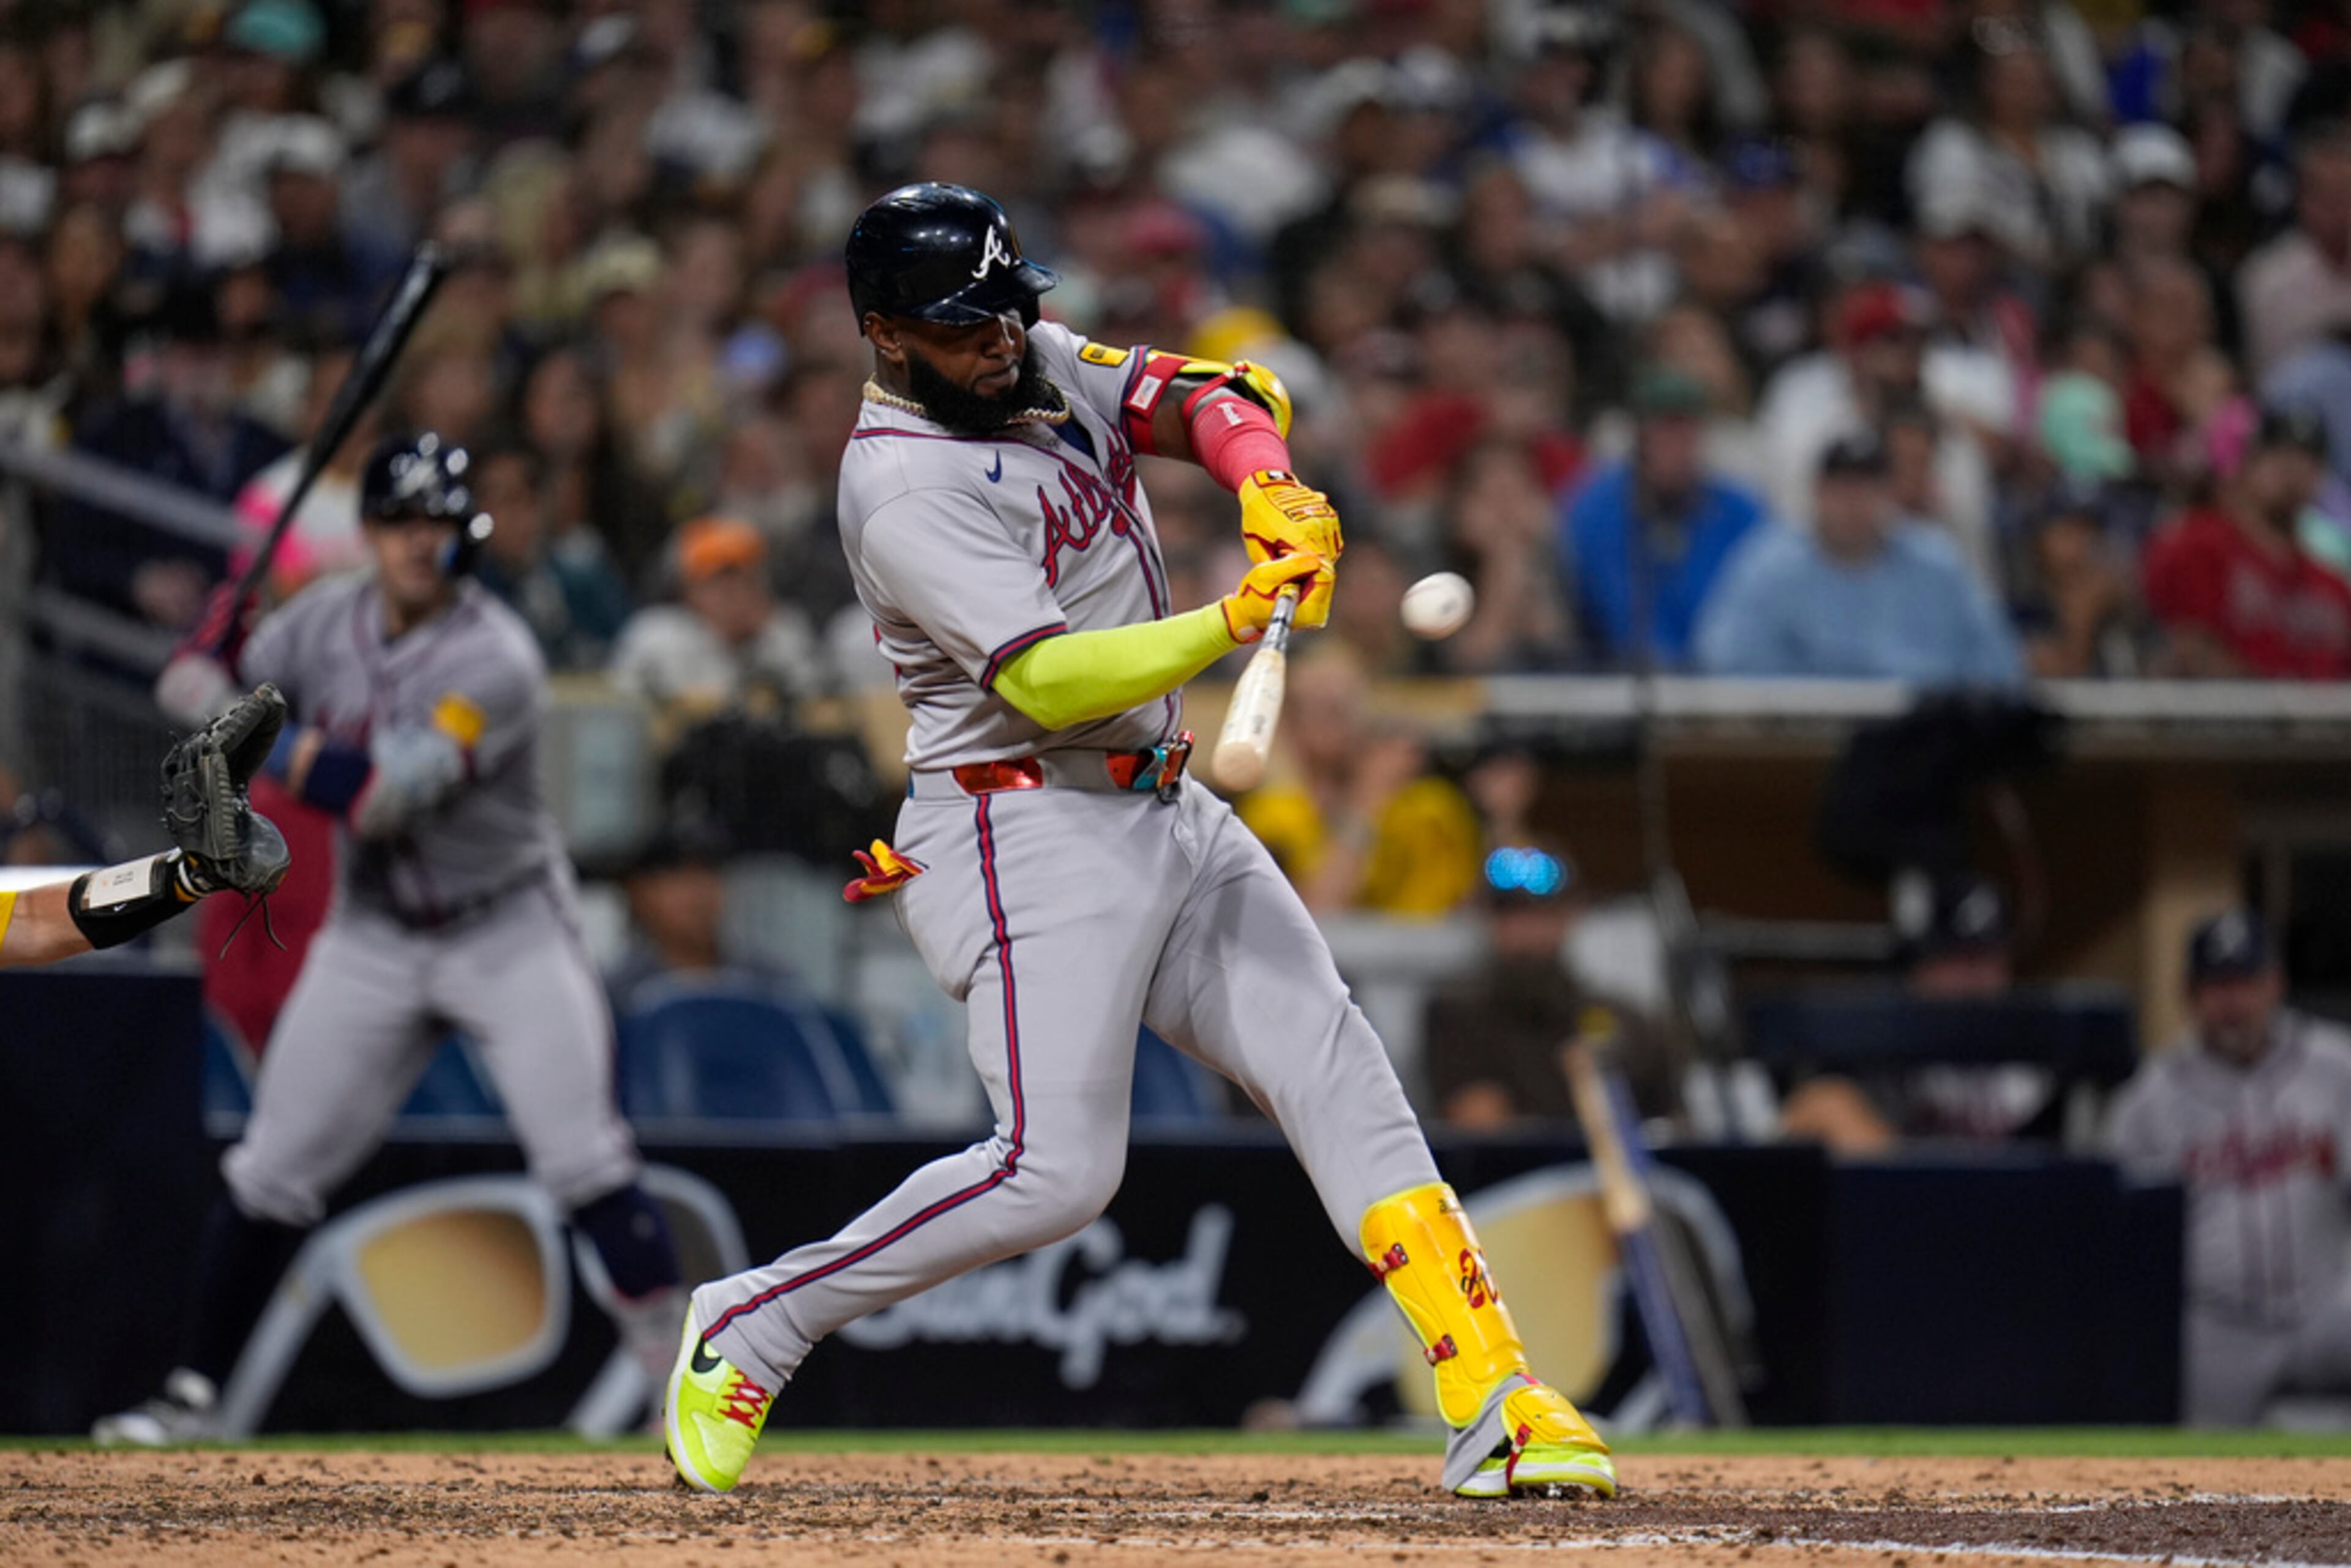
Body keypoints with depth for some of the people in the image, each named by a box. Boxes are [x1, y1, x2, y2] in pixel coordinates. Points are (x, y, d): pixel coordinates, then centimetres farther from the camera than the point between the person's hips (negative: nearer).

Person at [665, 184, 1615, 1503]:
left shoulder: (1041, 363, 8)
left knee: (1339, 1074, 0)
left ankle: (1493, 1404, -2)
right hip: (1032, 836, -8)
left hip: (1170, 818, 9)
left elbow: (1206, 397, 5)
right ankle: (749, 1331, 1)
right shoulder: (905, 490, -19)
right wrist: (1234, 622, -37)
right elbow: (1047, 683, -26)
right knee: (1056, 1169, -16)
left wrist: (1266, 480, -17)